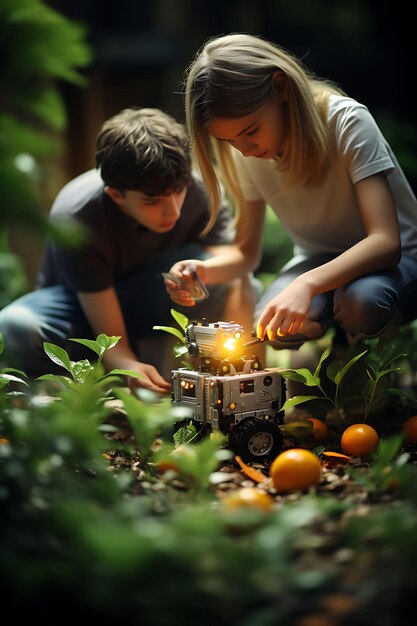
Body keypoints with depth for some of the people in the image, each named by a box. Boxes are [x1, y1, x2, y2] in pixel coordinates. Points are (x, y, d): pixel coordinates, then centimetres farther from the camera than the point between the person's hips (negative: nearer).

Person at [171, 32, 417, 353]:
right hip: (318, 260, 4)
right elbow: (246, 251, -1)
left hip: (391, 256, -3)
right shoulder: (246, 153, -8)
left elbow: (386, 241, -31)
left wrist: (307, 283, -47)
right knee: (274, 325, -29)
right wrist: (205, 270, -25)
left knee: (362, 300, -38)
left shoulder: (346, 121, -24)